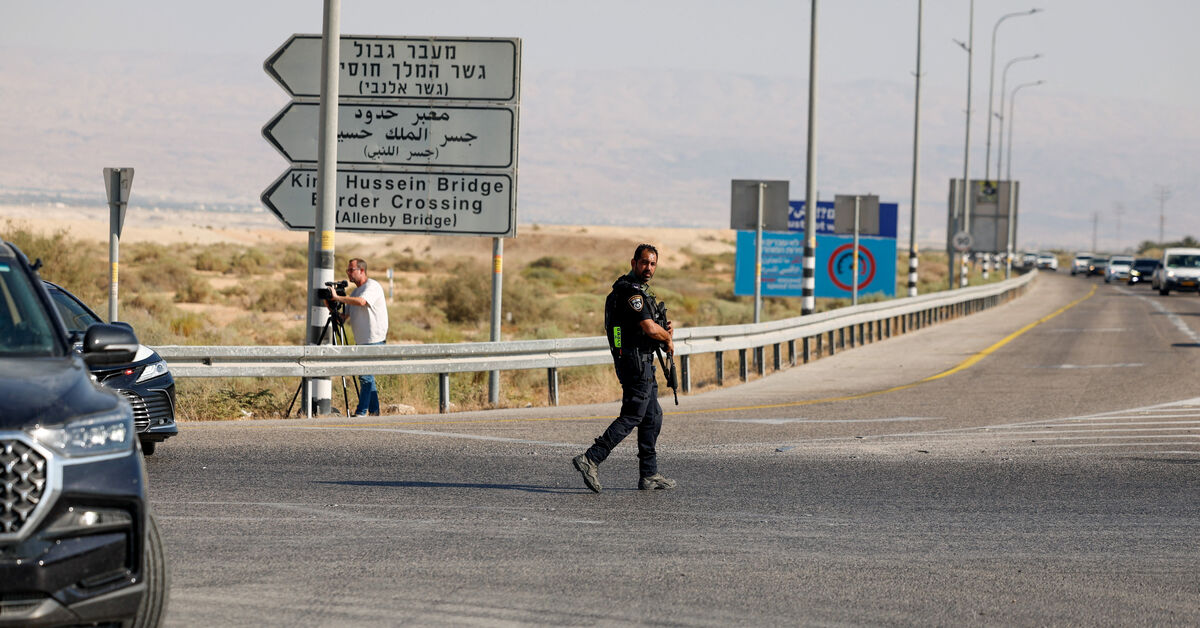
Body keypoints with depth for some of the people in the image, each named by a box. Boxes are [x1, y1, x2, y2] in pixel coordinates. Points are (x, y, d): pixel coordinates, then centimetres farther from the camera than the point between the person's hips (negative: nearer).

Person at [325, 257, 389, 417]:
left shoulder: (372, 287, -10)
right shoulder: (355, 291, 18)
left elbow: (361, 302, -30)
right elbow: (344, 317, 15)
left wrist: (337, 297, -25)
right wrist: (332, 308, -4)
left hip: (374, 340, -9)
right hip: (362, 341, 9)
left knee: (366, 376, -11)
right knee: (367, 376, 11)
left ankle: (361, 412, -10)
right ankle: (374, 411, 18)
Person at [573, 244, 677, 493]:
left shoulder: (637, 290, 17)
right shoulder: (631, 291, -16)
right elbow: (650, 328, -22)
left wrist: (665, 330, 4)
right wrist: (668, 339, -3)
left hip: (643, 363, 11)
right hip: (636, 362, -11)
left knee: (653, 416, 12)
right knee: (632, 416, -11)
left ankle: (650, 474, 14)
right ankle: (591, 459, -16)